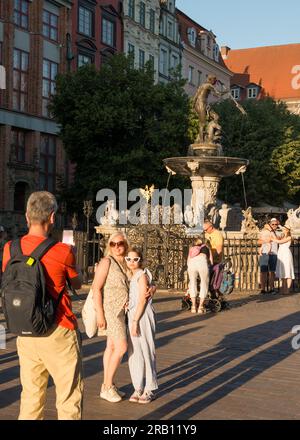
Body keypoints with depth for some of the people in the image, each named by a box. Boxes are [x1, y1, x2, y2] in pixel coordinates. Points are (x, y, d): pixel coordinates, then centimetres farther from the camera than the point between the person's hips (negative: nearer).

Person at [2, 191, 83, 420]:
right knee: (69, 398, 5)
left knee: (31, 397, 14)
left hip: (26, 335, 5)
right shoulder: (63, 252, -13)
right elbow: (77, 283, 3)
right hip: (59, 335, -5)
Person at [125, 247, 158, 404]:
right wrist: (132, 321, 9)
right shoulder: (130, 276, 14)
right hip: (132, 315, 8)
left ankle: (149, 389, 7)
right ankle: (139, 388, 19)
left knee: (145, 351, -1)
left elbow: (142, 300, -15)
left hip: (142, 316, -8)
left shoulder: (142, 275, -10)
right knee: (134, 353, 10)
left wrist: (135, 321, -18)